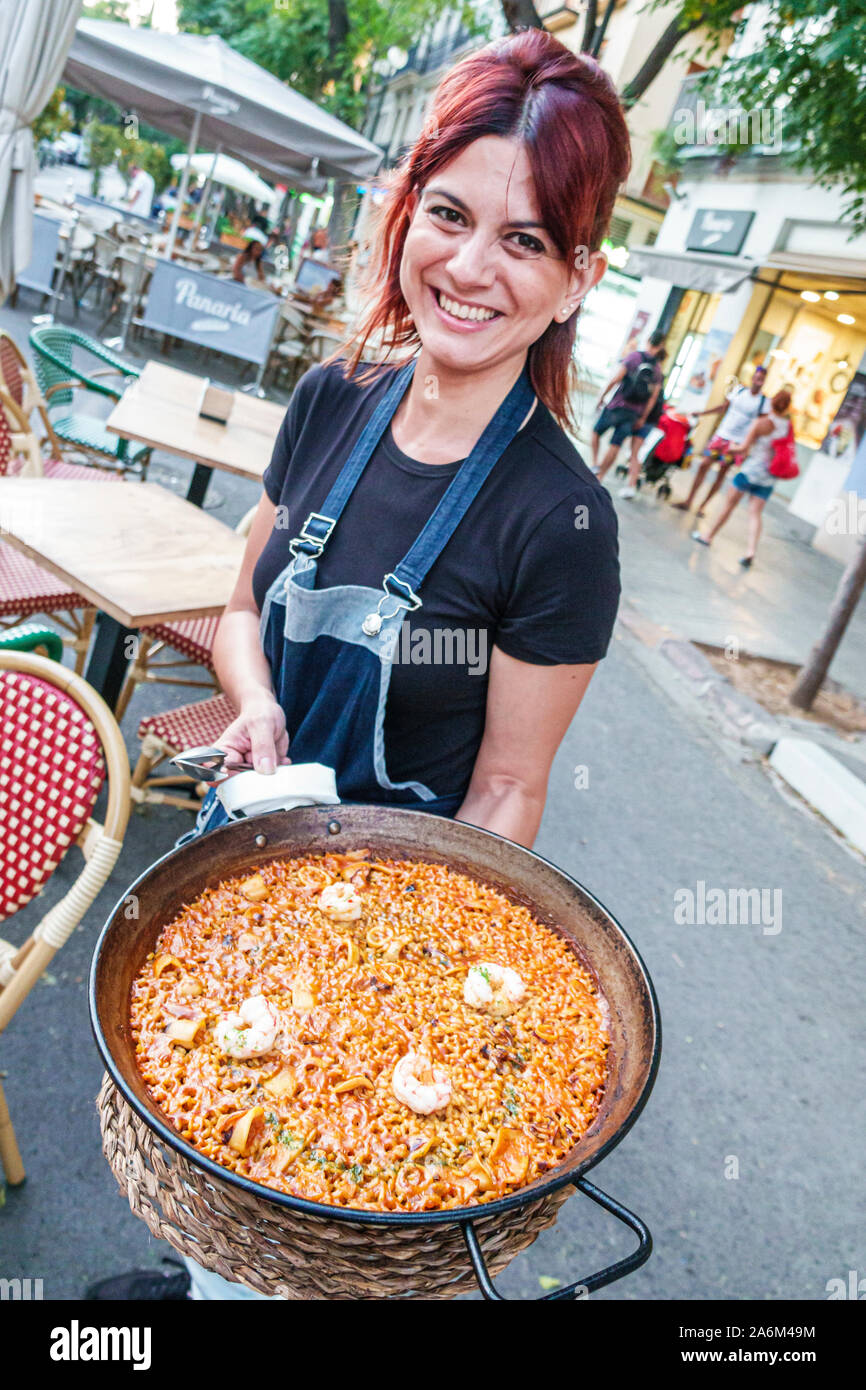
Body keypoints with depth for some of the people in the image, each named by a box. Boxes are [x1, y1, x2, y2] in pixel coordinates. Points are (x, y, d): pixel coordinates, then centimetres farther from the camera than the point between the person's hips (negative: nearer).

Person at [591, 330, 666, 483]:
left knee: (596, 432, 19)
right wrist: (642, 418, 9)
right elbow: (653, 397, 2)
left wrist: (601, 396, -4)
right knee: (615, 446, 7)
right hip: (634, 413, 3)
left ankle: (595, 464, 10)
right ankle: (599, 477, 9)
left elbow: (615, 379, -15)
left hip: (617, 407, -3)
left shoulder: (634, 357, -9)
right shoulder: (657, 370, 3)